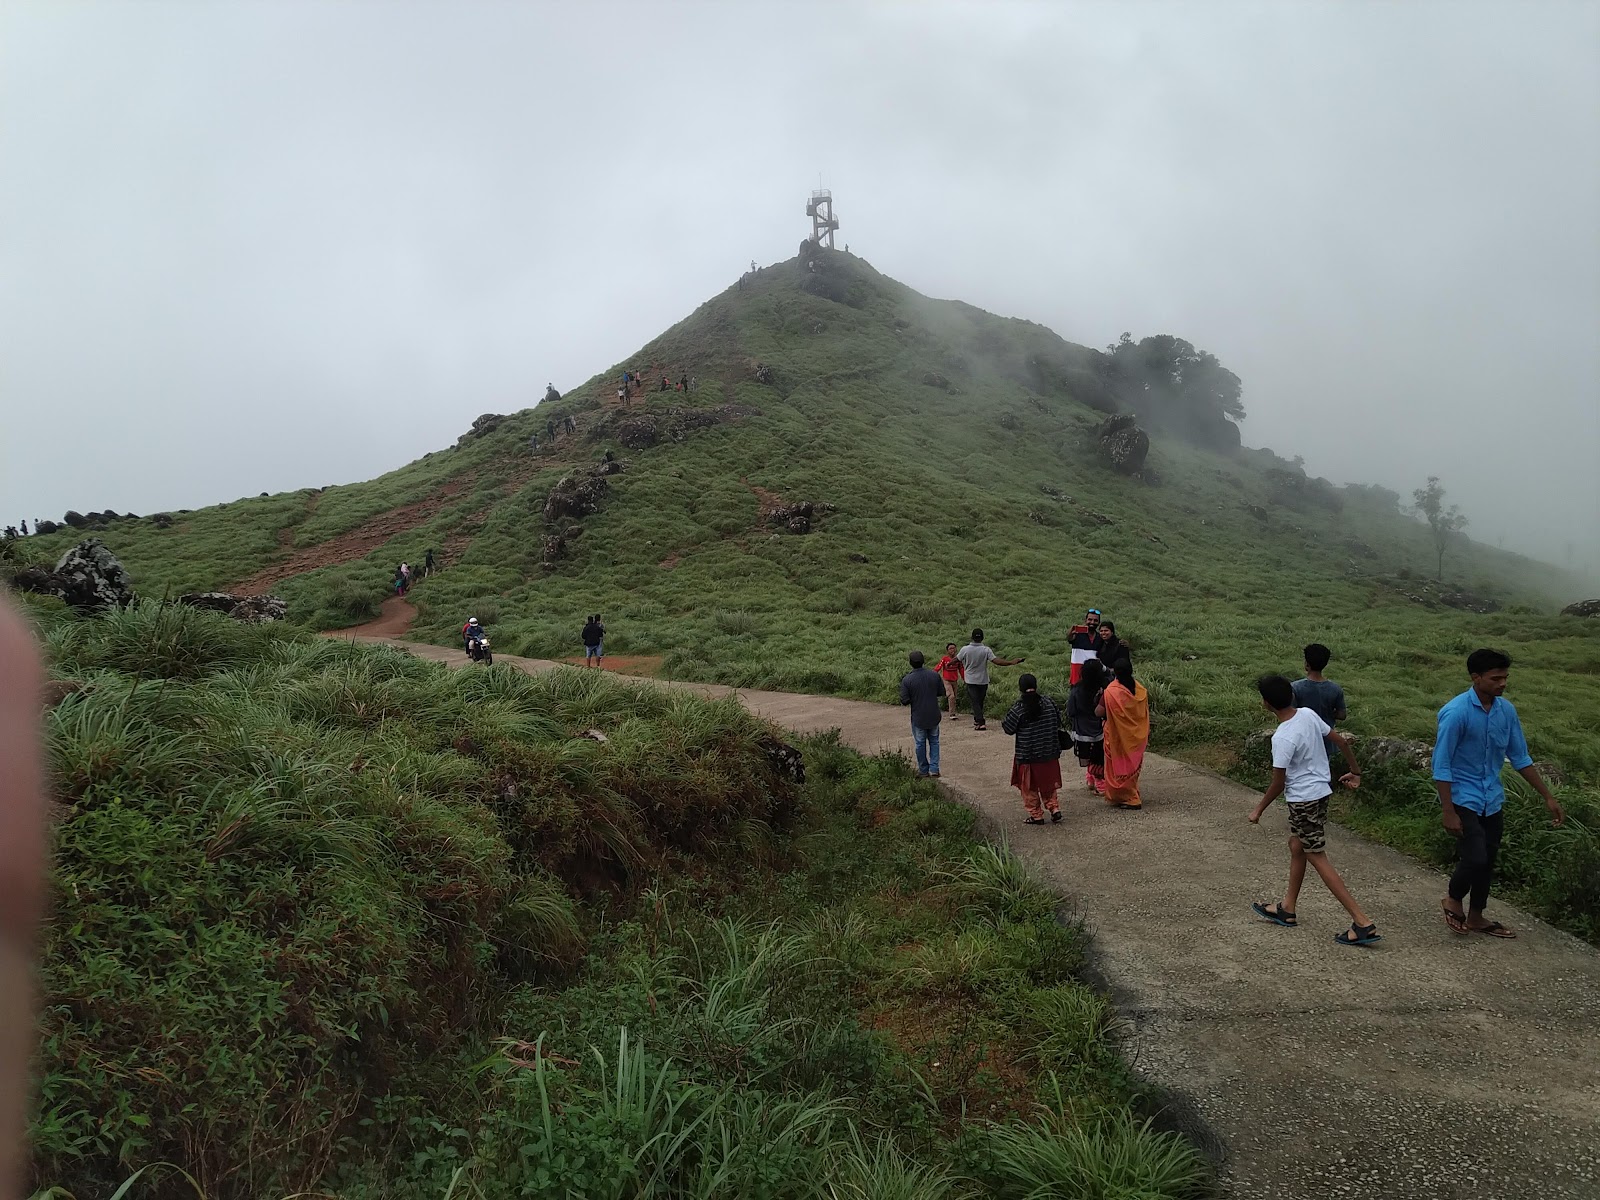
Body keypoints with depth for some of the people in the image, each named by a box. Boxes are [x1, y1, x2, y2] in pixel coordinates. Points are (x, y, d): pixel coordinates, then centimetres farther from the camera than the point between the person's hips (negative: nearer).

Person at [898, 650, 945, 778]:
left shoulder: (907, 680, -17)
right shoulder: (934, 676, -8)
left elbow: (904, 701, -14)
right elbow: (942, 691, 3)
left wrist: (902, 684, 0)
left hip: (918, 718, -2)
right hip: (934, 716, 2)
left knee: (920, 744, 13)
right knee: (934, 742, 17)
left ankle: (924, 771, 23)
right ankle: (934, 769, 12)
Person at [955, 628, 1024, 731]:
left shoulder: (965, 649, -12)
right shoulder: (986, 650, -12)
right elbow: (997, 661, -20)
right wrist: (1011, 662, -14)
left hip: (971, 680, -2)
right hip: (983, 680, 2)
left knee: (975, 702, -2)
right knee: (980, 701, 17)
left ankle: (981, 722, -15)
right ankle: (976, 720, 30)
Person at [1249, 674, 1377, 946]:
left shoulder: (1283, 738, -26)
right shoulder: (1308, 714, -2)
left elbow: (1278, 784, -18)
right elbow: (1341, 740, 7)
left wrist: (1258, 810, -4)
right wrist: (1355, 771, 21)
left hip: (1304, 799, -9)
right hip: (1319, 791, 9)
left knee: (1317, 858, -1)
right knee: (1296, 846, 20)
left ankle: (1363, 923, -2)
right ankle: (1287, 909, 32)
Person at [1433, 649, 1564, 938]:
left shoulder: (1506, 710, -1)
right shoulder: (1456, 712, -21)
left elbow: (1520, 758, 11)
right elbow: (1441, 765, -18)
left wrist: (1548, 797, 11)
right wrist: (1448, 812, -20)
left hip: (1492, 799, 7)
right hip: (1463, 798, -7)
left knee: (1488, 860, 12)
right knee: (1475, 858, -12)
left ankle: (1476, 917, 29)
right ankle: (1453, 900, 17)